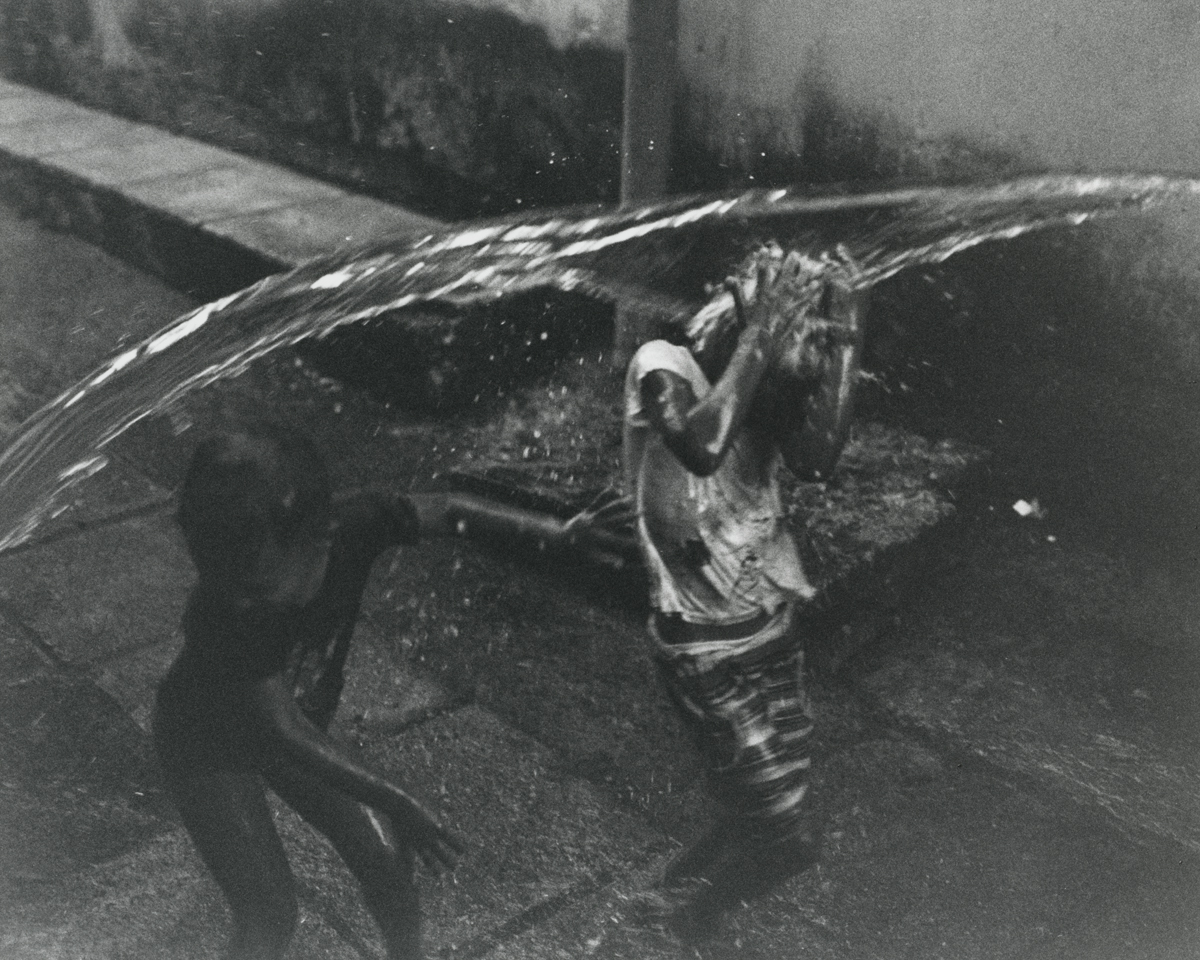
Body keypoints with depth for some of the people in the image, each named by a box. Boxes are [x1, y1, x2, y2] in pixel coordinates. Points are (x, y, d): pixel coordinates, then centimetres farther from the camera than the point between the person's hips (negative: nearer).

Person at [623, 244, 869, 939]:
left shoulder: (764, 385, 2)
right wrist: (760, 332, -29)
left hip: (773, 630, 7)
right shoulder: (664, 367, -16)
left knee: (774, 811, 16)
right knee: (788, 835, -3)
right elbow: (701, 447, -37)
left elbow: (818, 458, -13)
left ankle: (690, 894, 42)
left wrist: (846, 339, -14)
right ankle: (684, 908, 26)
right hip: (710, 649, -7)